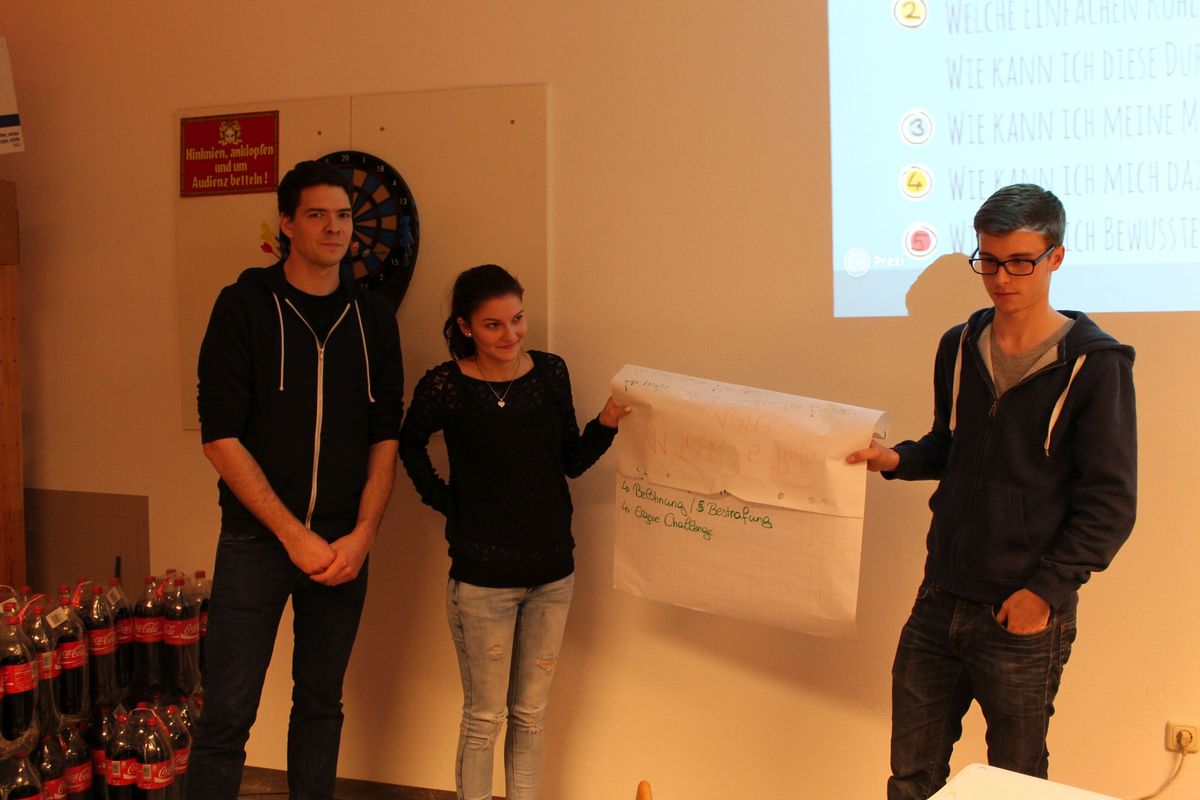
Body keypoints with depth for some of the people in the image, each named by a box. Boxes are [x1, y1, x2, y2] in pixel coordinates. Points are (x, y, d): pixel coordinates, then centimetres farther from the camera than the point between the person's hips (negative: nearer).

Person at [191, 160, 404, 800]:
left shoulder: (373, 316, 6)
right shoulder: (244, 304, -3)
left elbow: (385, 436, 7)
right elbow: (220, 436, -8)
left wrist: (362, 535, -6)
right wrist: (295, 535, -12)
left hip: (344, 542, 3)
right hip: (257, 537, -3)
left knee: (321, 701, 12)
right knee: (227, 712, -2)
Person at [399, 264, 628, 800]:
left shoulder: (551, 372, 0)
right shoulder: (445, 386, -11)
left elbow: (572, 462, 5)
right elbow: (410, 445, 6)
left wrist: (606, 424, -11)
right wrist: (444, 501, -3)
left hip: (551, 573, 4)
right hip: (482, 577, -4)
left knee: (531, 715, 15)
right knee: (485, 717, 7)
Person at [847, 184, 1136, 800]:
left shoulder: (1094, 364, -10)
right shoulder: (959, 348, 6)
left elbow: (1110, 502, -9)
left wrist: (1047, 588, -16)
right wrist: (897, 459, -1)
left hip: (1025, 616, -4)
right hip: (940, 601, 5)